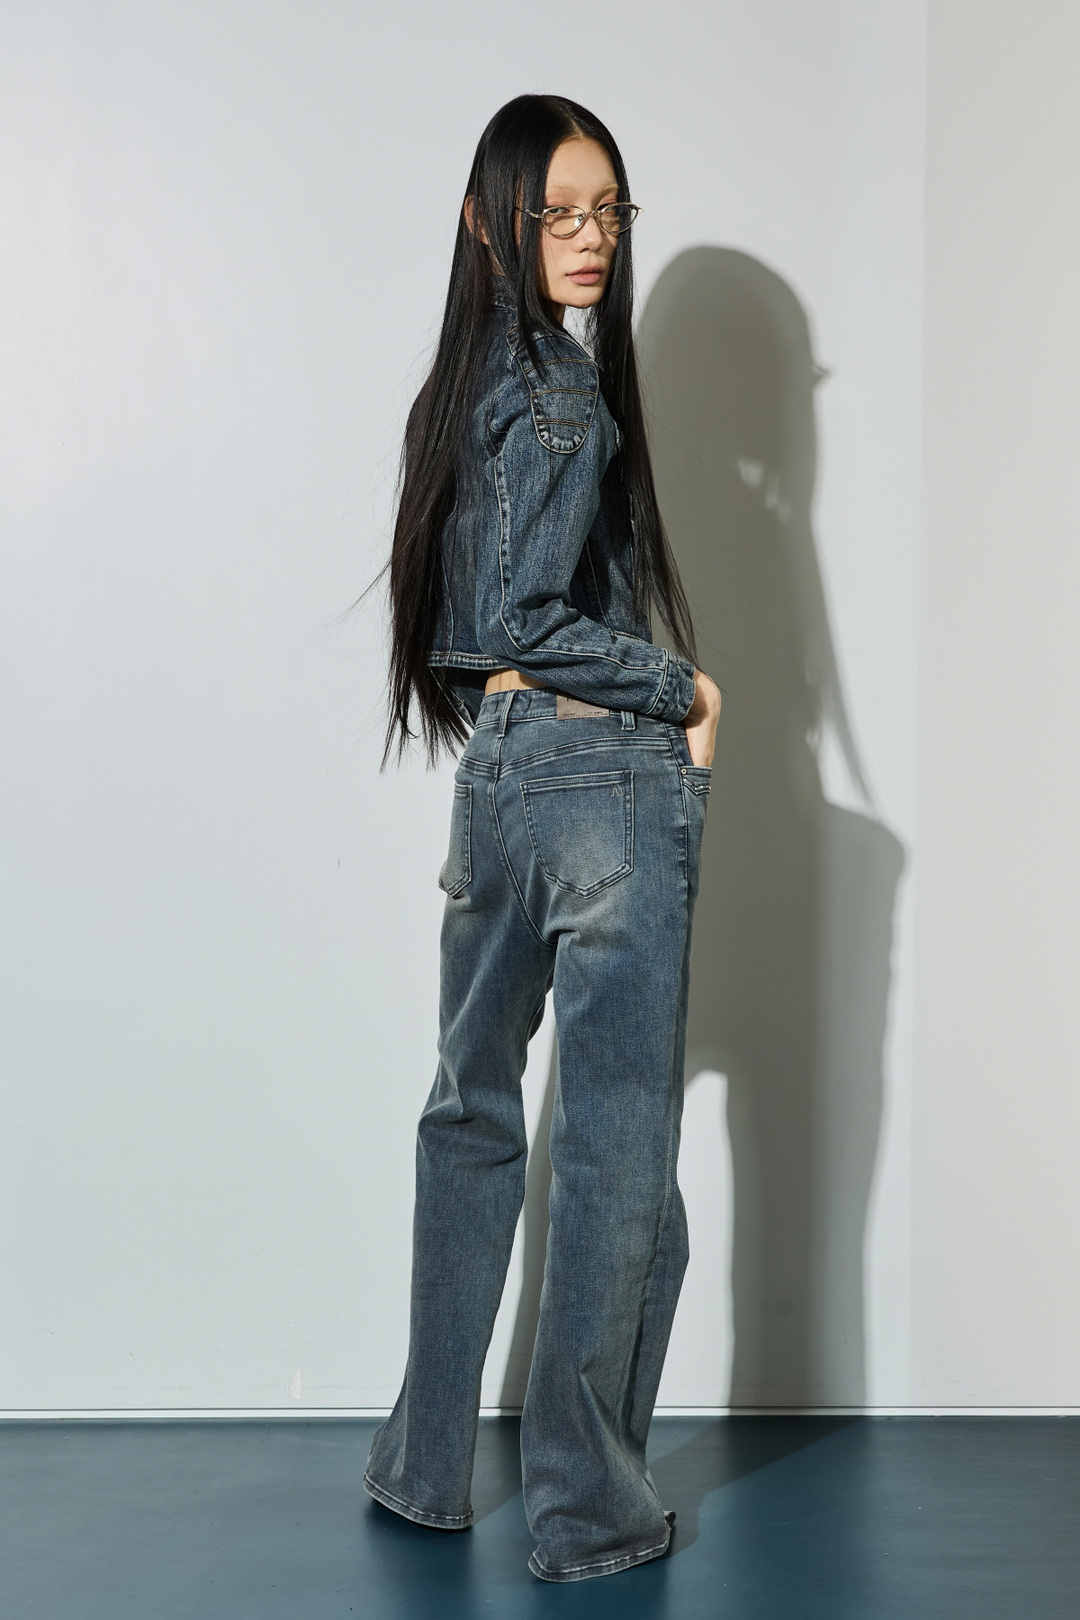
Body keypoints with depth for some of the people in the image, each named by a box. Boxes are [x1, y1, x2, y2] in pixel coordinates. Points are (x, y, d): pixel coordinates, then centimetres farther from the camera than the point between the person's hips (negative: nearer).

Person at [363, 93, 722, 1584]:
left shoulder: (461, 386, 13)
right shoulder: (568, 394, -12)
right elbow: (530, 617, -19)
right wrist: (688, 690, -8)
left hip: (491, 774, 9)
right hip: (606, 784, -9)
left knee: (472, 1111, 17)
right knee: (616, 1147, 0)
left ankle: (428, 1463, 27)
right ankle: (587, 1507, 11)